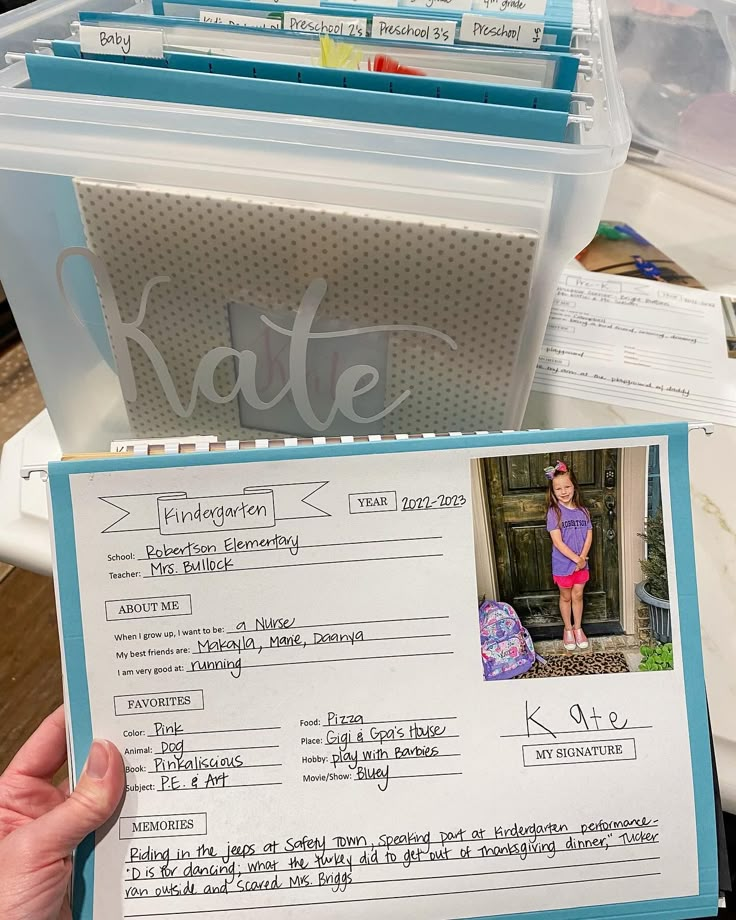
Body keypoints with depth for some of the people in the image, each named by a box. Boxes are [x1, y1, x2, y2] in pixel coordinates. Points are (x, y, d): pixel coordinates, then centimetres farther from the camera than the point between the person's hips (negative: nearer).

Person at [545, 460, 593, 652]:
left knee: (578, 595, 15)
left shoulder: (583, 511, -2)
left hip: (581, 563, 3)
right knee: (566, 597, 13)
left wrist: (583, 557, -14)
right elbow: (557, 541, -18)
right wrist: (576, 559, -19)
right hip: (563, 564, -3)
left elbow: (589, 535, -1)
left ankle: (578, 628, 32)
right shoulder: (554, 512, -15)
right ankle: (568, 629, 30)